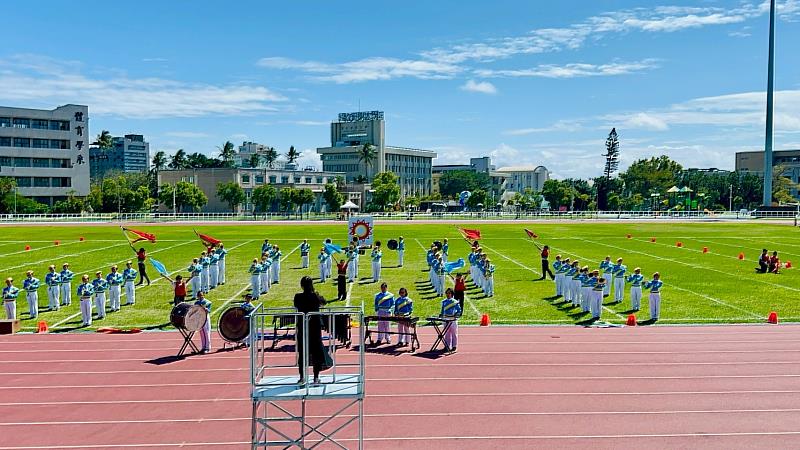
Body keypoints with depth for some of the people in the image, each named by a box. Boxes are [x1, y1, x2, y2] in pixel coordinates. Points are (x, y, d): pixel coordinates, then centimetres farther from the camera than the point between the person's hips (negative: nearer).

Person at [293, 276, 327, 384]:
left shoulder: (298, 297, -9)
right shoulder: (316, 296, -9)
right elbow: (323, 302, 12)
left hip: (302, 327, 0)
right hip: (315, 326, 0)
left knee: (302, 352, 10)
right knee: (316, 351, 9)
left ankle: (302, 377, 12)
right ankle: (316, 377, 12)